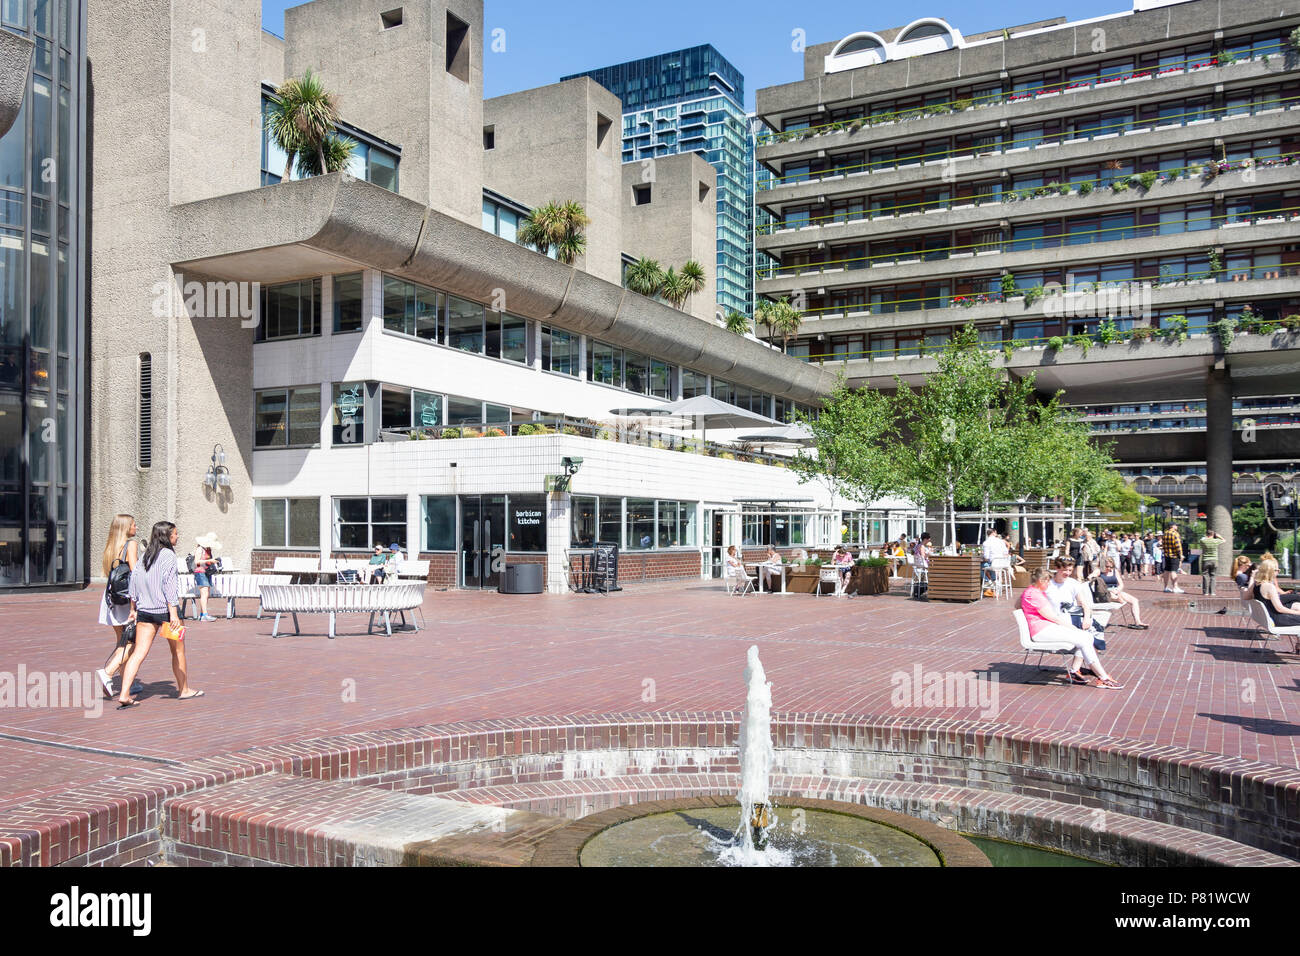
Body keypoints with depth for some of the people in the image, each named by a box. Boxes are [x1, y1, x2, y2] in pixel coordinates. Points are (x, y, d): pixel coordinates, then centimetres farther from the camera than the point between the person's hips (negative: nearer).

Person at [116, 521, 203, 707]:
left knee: (139, 653, 1)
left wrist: (133, 610, 19)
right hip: (164, 609, -6)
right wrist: (173, 613, -19)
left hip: (144, 610, 6)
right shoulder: (168, 555, -11)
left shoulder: (144, 555, 11)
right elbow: (169, 585, -17)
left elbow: (134, 580, 12)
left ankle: (124, 695, -9)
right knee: (178, 650, 11)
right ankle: (184, 690, 23)